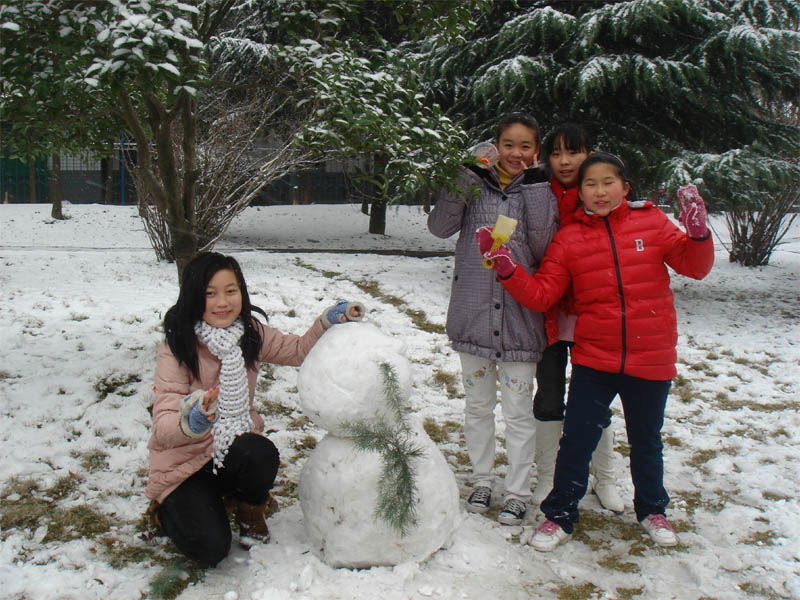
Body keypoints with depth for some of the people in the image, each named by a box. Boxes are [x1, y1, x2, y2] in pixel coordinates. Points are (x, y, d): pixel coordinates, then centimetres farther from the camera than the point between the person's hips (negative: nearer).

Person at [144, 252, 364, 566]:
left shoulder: (249, 332, -5)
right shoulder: (176, 348, -20)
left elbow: (298, 350, 9)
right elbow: (163, 426, -26)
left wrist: (328, 321, -9)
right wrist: (191, 423, -49)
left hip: (233, 447, 4)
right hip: (184, 460, -3)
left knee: (262, 454, -32)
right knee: (211, 549, -20)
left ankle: (250, 510, 4)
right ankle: (168, 508, 15)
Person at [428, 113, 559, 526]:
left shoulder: (539, 189, 1)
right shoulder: (475, 184, 3)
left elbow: (542, 247, -13)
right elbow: (439, 226, -10)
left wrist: (535, 184, -14)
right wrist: (469, 174, -15)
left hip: (519, 317, -1)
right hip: (473, 312, 2)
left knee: (518, 411, 5)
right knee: (477, 405, 15)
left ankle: (517, 492, 19)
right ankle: (482, 479, 32)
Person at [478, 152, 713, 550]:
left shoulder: (652, 222, -1)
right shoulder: (569, 239, 0)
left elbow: (694, 266, -1)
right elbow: (541, 295, -4)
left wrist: (697, 232, -19)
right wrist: (506, 268, -17)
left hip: (651, 360, 0)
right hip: (593, 359, 0)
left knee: (645, 441, 17)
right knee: (576, 439, 1)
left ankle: (651, 509, 41)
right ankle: (560, 515, 20)